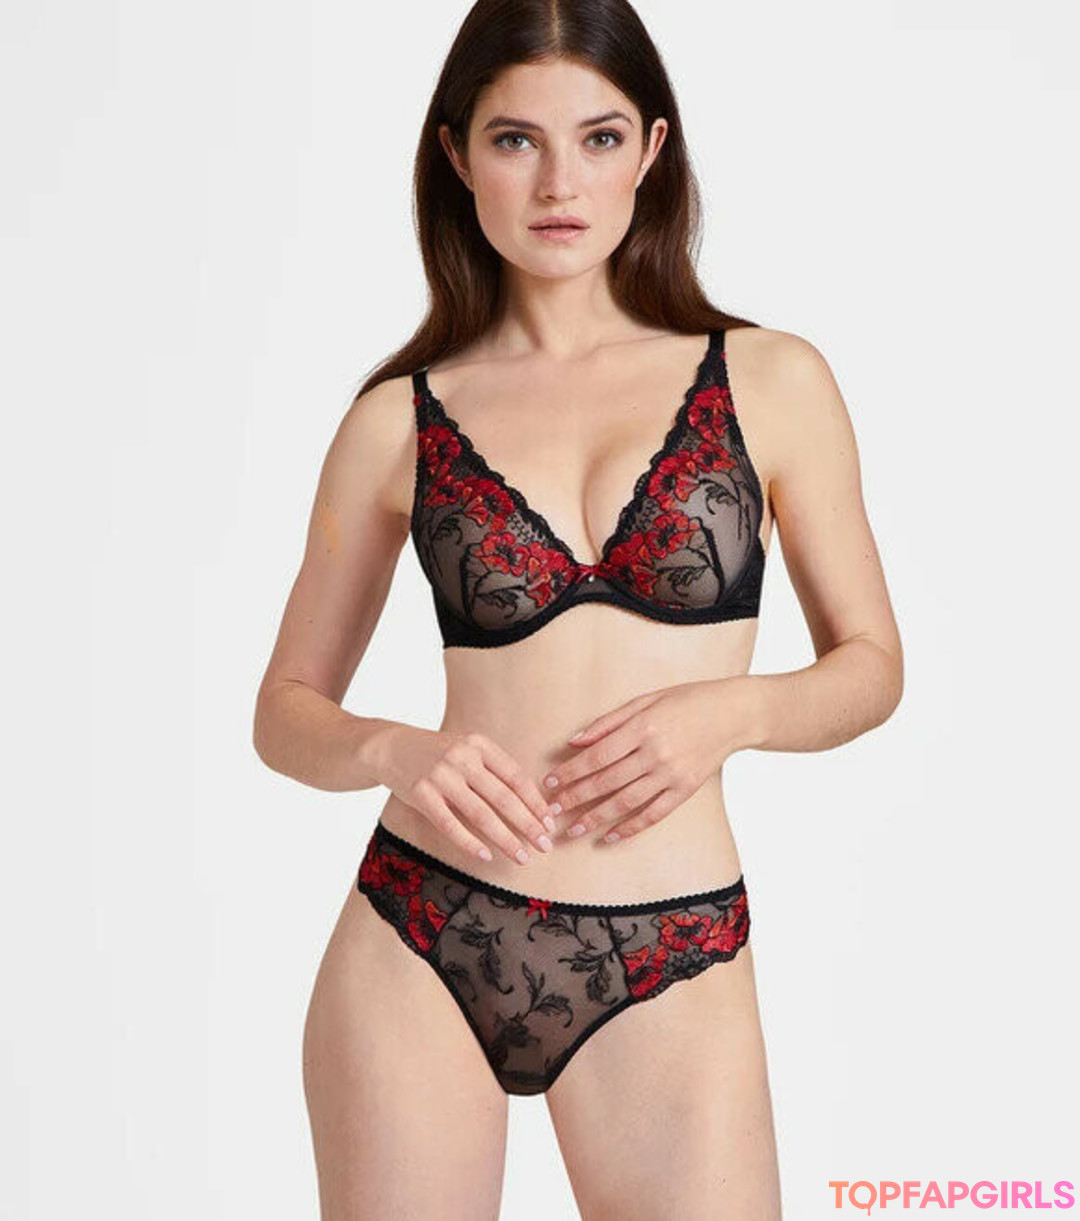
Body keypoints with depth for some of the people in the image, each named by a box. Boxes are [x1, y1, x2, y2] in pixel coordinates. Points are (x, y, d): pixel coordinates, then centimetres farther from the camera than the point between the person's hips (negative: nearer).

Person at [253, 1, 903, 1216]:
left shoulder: (769, 381, 1)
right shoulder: (399, 418, 2)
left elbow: (870, 666, 7)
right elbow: (287, 710, 8)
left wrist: (728, 712, -12)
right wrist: (394, 753, -13)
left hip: (670, 969, 0)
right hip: (417, 948, 1)